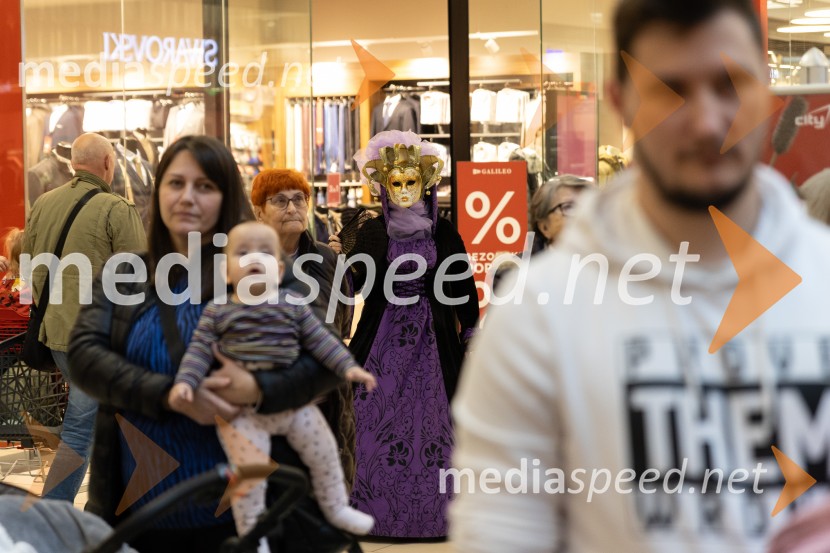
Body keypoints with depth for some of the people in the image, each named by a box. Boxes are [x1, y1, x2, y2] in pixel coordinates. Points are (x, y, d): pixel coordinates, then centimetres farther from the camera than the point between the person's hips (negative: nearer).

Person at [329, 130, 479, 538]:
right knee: (380, 420, -2)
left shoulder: (442, 232, 3)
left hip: (432, 337, 0)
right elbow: (357, 283, -3)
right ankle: (376, 508, 7)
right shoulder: (372, 233, 3)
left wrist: (468, 332, 5)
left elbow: (462, 285, 6)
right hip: (385, 338, 0)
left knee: (429, 418, 0)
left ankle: (430, 509, 9)